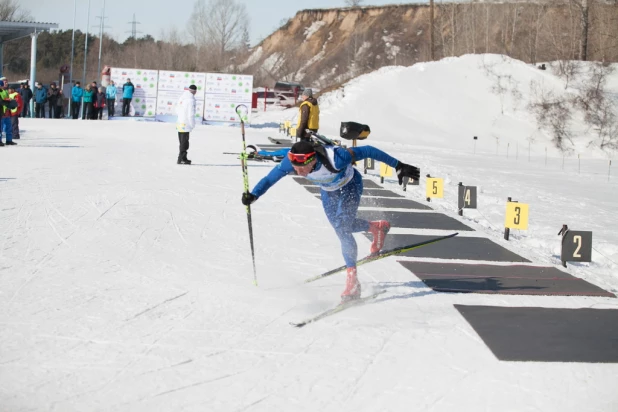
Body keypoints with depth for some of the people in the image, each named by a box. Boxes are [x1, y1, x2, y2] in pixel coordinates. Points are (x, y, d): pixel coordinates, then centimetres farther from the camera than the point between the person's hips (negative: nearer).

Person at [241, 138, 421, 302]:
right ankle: (377, 228, 46)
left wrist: (398, 166, -29)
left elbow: (368, 151, -35)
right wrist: (253, 195, -40)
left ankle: (352, 280, -12)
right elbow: (270, 179, -21)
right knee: (340, 226, 18)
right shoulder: (291, 162, -34)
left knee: (342, 229, -19)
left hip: (350, 186, -6)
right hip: (328, 190, 6)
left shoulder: (334, 158, -45)